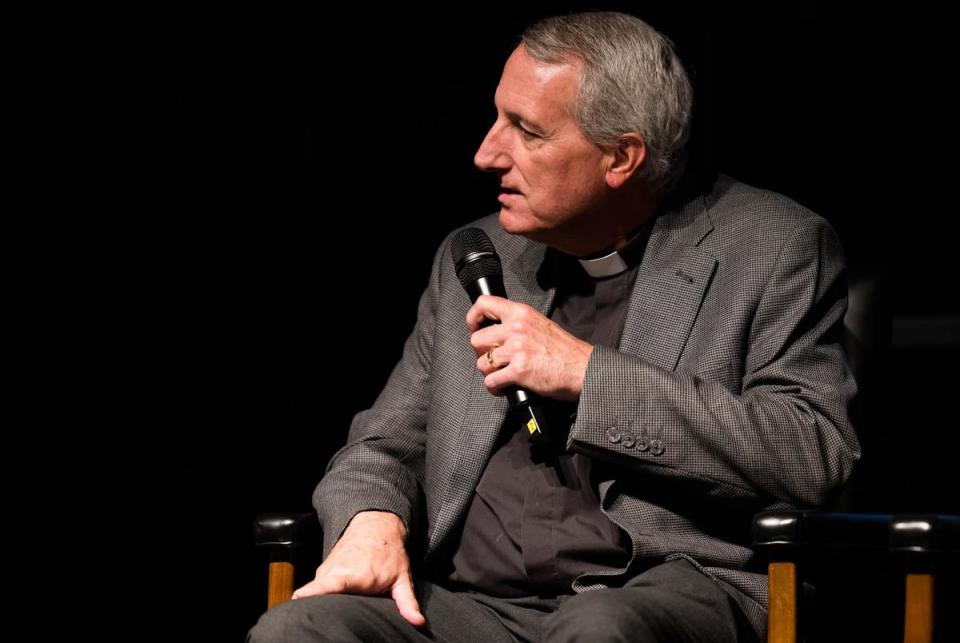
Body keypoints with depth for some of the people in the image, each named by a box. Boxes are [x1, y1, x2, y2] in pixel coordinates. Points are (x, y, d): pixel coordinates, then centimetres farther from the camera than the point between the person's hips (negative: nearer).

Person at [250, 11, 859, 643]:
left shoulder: (775, 250, 4)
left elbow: (817, 453, -9)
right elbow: (385, 445, 23)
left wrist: (588, 373, -9)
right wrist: (372, 518, -3)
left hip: (672, 589, -3)